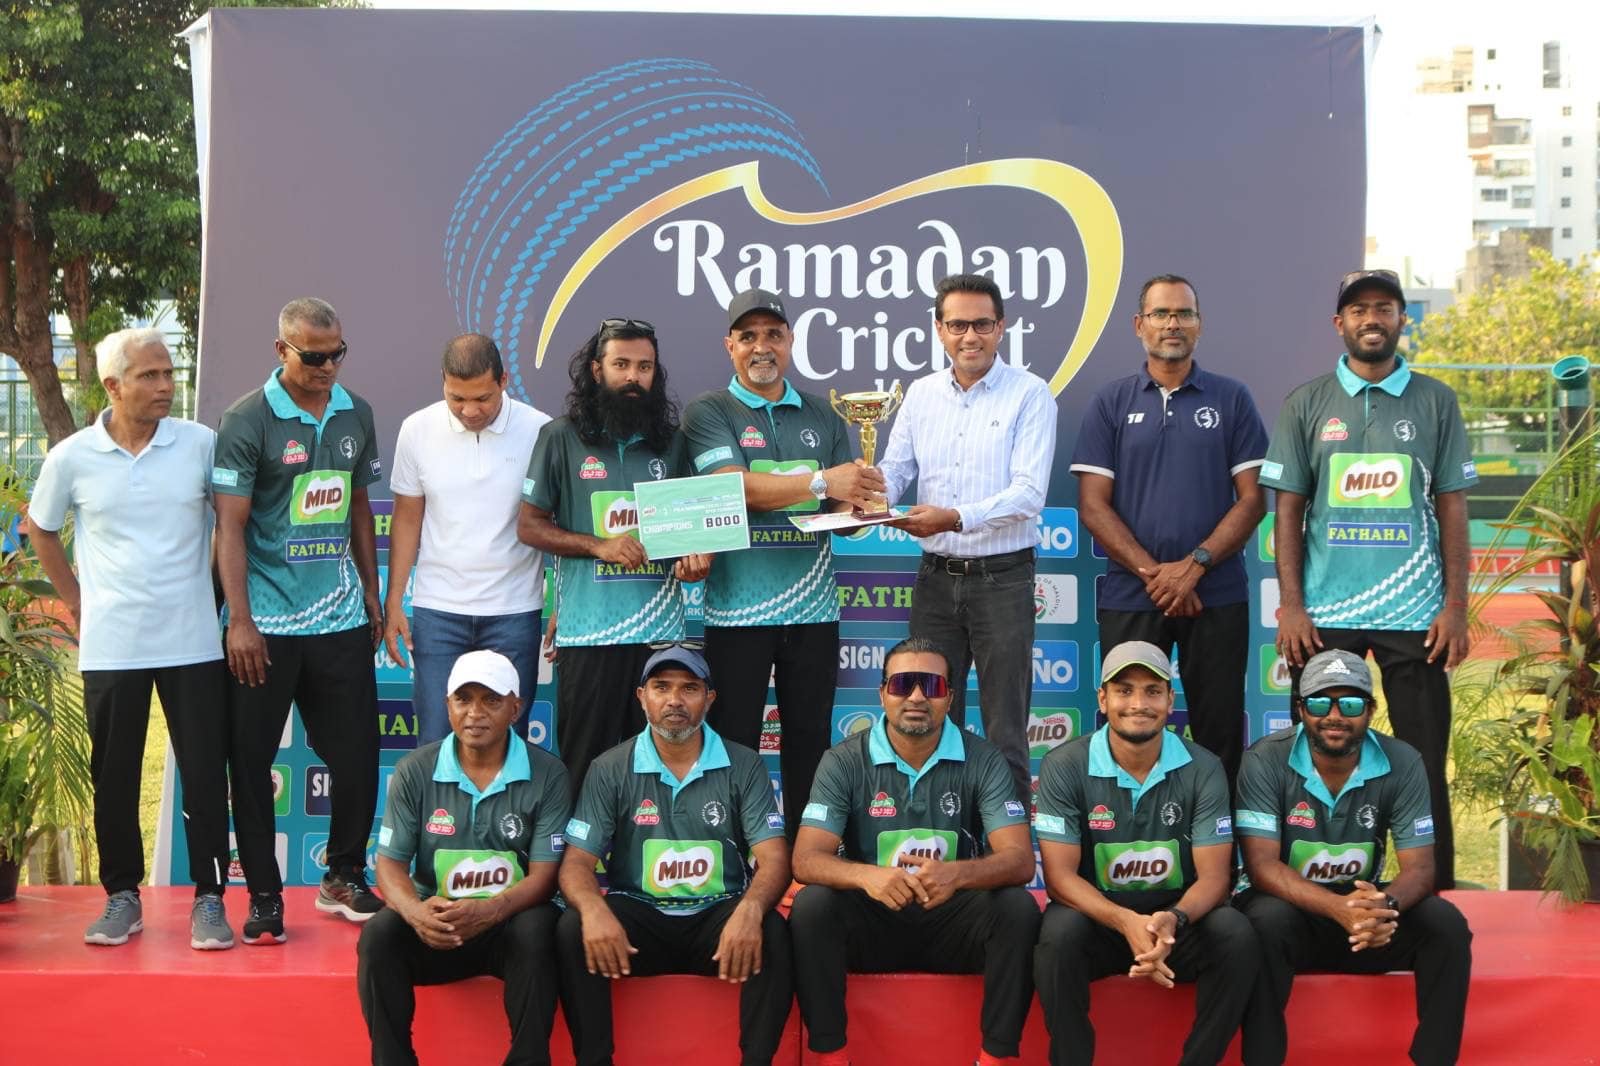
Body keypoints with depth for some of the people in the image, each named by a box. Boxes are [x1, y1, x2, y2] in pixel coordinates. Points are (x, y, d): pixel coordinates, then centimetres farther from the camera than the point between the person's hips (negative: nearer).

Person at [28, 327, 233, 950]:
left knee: (204, 774, 1)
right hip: (110, 647, 0)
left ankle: (209, 898, 11)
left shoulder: (201, 444, -3)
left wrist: (219, 590, 7)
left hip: (192, 642, 0)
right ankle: (122, 896, 21)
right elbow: (41, 530, 14)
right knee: (114, 778, 7)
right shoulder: (72, 458, -2)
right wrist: (73, 600, 11)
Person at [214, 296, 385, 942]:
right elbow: (230, 526, -10)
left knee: (357, 755, 7)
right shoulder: (248, 421, -8)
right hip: (267, 623, -4)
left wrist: (372, 593, 15)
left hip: (342, 619, 4)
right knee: (252, 763, 2)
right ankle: (264, 896, 13)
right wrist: (239, 621, -15)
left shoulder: (356, 416, 8)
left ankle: (344, 877, 25)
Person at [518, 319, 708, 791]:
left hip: (662, 626, 3)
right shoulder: (562, 438, 2)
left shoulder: (671, 442, 11)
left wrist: (697, 554, -5)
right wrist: (599, 546, -11)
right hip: (589, 630, -2)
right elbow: (529, 525, 2)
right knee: (585, 764, 2)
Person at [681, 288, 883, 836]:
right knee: (734, 744, 2)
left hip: (813, 604, 3)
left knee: (810, 741, 7)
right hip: (738, 606, -3)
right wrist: (821, 482, -26)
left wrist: (862, 507, -11)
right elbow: (736, 486, -16)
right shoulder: (708, 412, 1)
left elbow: (844, 511, 13)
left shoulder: (821, 416, 13)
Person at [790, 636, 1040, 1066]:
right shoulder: (844, 761, -5)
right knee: (812, 905, -29)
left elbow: (1019, 860, -15)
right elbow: (807, 859, -15)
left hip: (952, 919, 0)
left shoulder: (983, 761, -5)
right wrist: (866, 876, -38)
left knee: (1018, 907, -27)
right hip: (871, 919, 0)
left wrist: (957, 874, -38)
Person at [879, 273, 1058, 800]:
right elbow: (894, 470, 9)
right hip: (936, 575, 5)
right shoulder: (921, 394, 9)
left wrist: (955, 518, -29)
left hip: (1002, 578, -5)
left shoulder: (1029, 394, -7)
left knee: (1004, 730, 1)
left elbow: (1029, 493, -16)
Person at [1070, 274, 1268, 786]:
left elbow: (1253, 498, 1)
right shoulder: (1110, 403, 6)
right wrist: (1153, 572, -10)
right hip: (1130, 596, 0)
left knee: (1220, 733, 3)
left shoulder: (1231, 399, 6)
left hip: (1217, 595, 0)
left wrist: (1194, 565, -11)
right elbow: (1093, 505, 0)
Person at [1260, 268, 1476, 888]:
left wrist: (1455, 607, -2)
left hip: (1415, 614, 0)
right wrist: (1290, 607, -3)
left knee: (1423, 761, 2)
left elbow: (1452, 510, 6)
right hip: (1324, 614, 0)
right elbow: (1288, 510, 5)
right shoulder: (1307, 405, 6)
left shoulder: (1435, 402, 6)